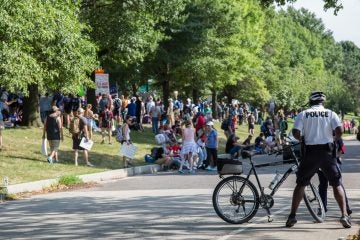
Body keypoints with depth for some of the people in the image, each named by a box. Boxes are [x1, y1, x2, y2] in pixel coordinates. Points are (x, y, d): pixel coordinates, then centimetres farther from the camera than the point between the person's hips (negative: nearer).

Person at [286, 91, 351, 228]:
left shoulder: (303, 114, 4)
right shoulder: (330, 114, 5)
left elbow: (295, 132, -7)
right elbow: (339, 131, -9)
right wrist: (334, 139, 12)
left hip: (310, 152, 0)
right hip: (327, 151, 0)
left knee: (301, 184, 11)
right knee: (337, 184, 8)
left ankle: (292, 216, 7)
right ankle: (344, 215, -1)